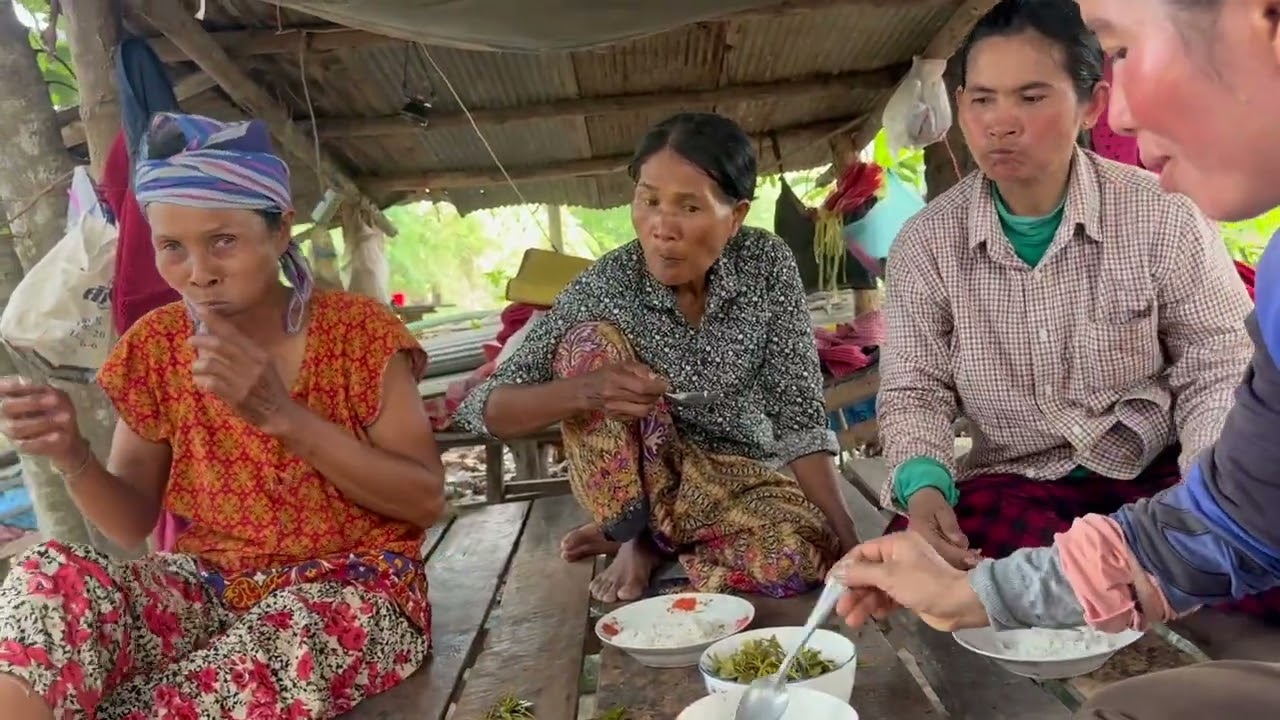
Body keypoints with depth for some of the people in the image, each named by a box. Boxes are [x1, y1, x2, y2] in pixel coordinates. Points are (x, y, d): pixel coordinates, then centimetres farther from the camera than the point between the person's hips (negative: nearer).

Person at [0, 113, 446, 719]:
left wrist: (282, 414, -24)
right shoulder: (156, 345, 2)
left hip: (351, 588, -2)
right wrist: (71, 456, -17)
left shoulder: (356, 330, -9)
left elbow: (427, 500, -14)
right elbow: (134, 525, 5)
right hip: (208, 585, 3)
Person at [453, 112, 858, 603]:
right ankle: (635, 535, -9)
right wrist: (583, 391, -39)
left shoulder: (766, 264, -15)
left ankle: (657, 537, -1)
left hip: (739, 474, 1)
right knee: (590, 340, -25)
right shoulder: (607, 285, -19)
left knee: (807, 553, -31)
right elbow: (484, 408, -19)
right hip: (639, 478, -1)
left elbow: (798, 416, -13)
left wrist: (846, 536, -25)